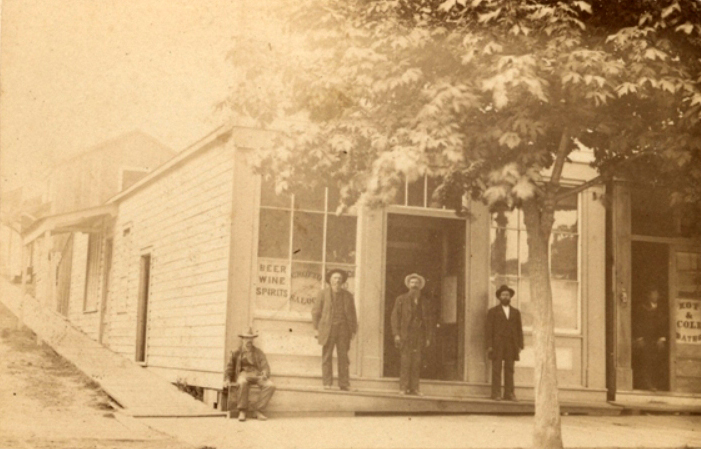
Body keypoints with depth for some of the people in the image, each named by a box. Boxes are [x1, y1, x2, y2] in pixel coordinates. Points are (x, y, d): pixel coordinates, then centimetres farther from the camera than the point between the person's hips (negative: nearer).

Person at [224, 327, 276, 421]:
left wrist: (264, 374, -12)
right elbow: (230, 367, 16)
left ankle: (257, 410, -20)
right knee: (241, 383, -41)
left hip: (257, 374, 2)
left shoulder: (258, 353, 20)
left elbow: (265, 366, 11)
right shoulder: (236, 353, 17)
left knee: (270, 385, -28)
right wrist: (227, 379, -1)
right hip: (243, 373, -2)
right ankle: (242, 411, -29)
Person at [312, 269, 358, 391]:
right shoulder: (323, 294, 6)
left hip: (343, 329, 1)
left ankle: (344, 384, 3)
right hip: (327, 329, -1)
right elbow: (315, 311, 7)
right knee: (327, 357, -3)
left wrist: (353, 330, 7)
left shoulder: (348, 295, 11)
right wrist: (317, 329, 1)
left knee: (343, 357, -1)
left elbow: (352, 314, 14)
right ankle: (327, 383, 2)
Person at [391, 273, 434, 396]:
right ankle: (403, 388, -4)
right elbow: (395, 317, 4)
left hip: (419, 337, 2)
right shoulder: (401, 300, 9)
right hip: (405, 335, -2)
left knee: (416, 362, -1)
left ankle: (414, 388, 4)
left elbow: (429, 320, 15)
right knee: (405, 361, -7)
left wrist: (428, 337, 7)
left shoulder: (425, 302, 15)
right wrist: (396, 334, -6)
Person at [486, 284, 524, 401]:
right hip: (497, 344, -3)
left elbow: (519, 329, 13)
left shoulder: (516, 312, 16)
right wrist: (489, 346, -8)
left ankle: (509, 393, 0)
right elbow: (489, 329, 1)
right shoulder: (493, 311, 8)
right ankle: (496, 394, -7)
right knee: (496, 369, -6)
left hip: (511, 344, 3)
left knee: (510, 370, -1)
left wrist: (520, 345, 2)